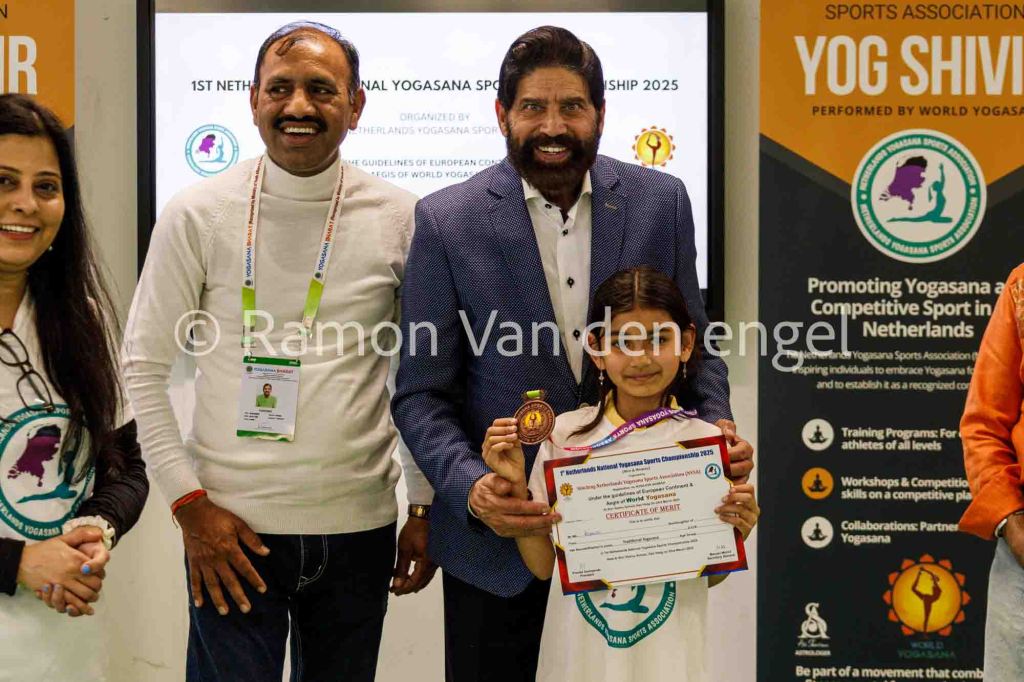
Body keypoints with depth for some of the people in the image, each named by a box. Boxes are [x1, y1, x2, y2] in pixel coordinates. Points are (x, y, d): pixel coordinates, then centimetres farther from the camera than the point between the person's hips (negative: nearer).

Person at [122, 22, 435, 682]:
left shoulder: (401, 219, 0)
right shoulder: (199, 214, -4)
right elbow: (144, 366, 0)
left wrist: (425, 507, 5)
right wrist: (190, 503, -5)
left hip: (359, 527, 2)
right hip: (231, 528, -1)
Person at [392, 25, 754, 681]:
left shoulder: (660, 201, -1)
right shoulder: (447, 221, -7)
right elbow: (421, 394, -6)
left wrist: (716, 426, -11)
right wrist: (471, 487, -22)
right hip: (498, 528, -1)